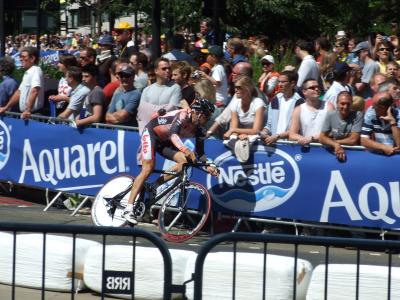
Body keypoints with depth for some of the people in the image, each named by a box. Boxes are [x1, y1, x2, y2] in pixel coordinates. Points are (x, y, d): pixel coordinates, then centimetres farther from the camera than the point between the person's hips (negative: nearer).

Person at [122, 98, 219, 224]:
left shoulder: (198, 130, -8)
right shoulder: (184, 115, -30)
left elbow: (200, 153, -2)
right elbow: (173, 133, -46)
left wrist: (208, 166, -21)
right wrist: (185, 149, -61)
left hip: (164, 141, 7)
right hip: (151, 133, -7)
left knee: (185, 161, -14)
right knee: (148, 169, -20)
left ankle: (156, 185, -3)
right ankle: (128, 208, -21)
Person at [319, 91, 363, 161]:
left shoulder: (357, 115, -7)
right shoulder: (330, 115, 2)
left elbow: (353, 140, -13)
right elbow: (322, 138, -2)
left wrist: (330, 142, -5)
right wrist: (336, 145, -22)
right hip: (332, 151, 3)